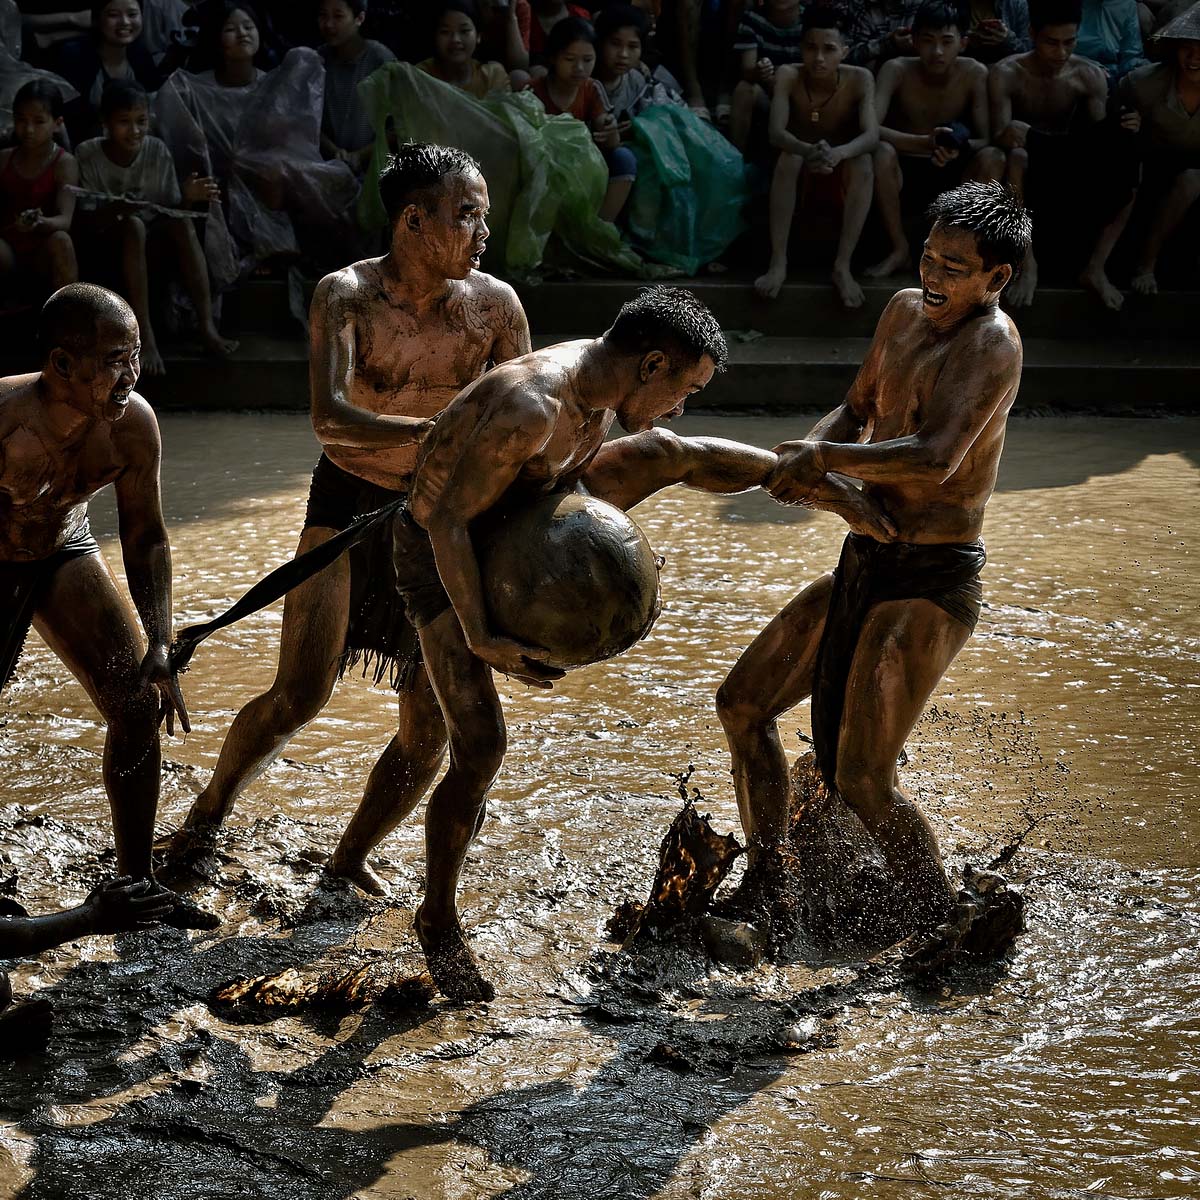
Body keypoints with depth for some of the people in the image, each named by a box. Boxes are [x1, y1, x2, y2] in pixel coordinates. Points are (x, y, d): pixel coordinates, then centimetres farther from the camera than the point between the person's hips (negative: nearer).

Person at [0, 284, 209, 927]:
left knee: (139, 708, -2)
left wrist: (159, 646, -16)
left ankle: (135, 885, 12)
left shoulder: (133, 425, -22)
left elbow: (146, 539, -9)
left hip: (65, 551, 5)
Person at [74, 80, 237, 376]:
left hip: (152, 238, 3)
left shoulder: (157, 151, -4)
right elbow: (84, 224, -15)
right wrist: (114, 211, -36)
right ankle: (145, 336, -42)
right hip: (105, 241, -3)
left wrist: (187, 198, -25)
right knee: (133, 225, -35)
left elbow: (171, 209, -2)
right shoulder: (88, 154, -12)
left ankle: (206, 326, -35)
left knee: (183, 222, -28)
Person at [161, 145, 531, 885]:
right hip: (349, 504, -3)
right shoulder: (347, 296, -16)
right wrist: (435, 430, -44)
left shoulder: (494, 305, -8)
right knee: (300, 698, -11)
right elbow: (329, 418, -32)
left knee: (433, 721, -3)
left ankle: (353, 855, 20)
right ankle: (209, 812, 17)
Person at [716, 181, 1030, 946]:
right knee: (744, 704, 16)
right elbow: (857, 413, 22)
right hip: (865, 565, 9)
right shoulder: (905, 312, 10)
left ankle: (943, 931, 3)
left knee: (863, 779, -14)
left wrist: (825, 457, -26)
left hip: (932, 582, -9)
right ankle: (767, 892, 29)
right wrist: (811, 459, 0)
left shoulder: (991, 343, -18)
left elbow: (935, 458, -34)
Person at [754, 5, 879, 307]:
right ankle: (778, 262, -32)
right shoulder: (788, 76, -18)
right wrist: (808, 151, -53)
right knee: (789, 156, -33)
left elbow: (872, 136, -30)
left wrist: (839, 153, -53)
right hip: (799, 171, 0)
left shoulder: (859, 79, -18)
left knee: (863, 161, -32)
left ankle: (842, 266, -32)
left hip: (843, 172, 0)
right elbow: (776, 133, -30)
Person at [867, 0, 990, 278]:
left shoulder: (975, 74, -11)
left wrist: (960, 148, -37)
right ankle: (899, 250, -18)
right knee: (882, 151, -34)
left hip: (952, 177, 1)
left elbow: (987, 141, -13)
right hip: (904, 172, -1)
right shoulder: (896, 70, -15)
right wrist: (926, 143, -42)